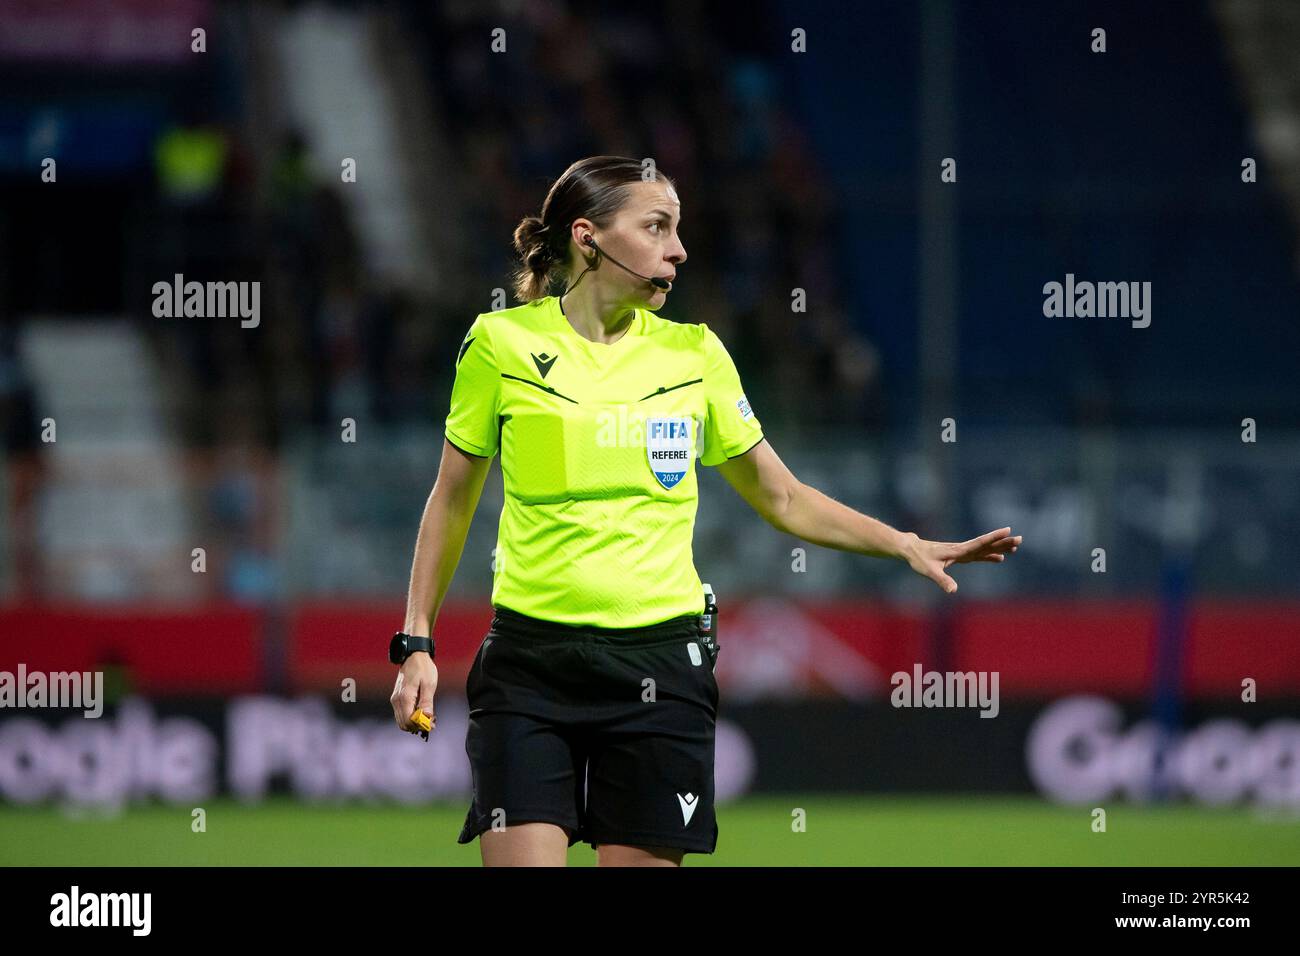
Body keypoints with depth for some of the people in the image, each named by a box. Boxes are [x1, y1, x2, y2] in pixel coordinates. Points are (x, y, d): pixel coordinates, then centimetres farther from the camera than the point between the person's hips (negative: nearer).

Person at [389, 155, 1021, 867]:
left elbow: (783, 499, 14)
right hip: (529, 666, -2)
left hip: (661, 666, 2)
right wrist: (417, 641, 5)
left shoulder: (694, 353, 6)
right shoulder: (500, 342, 0)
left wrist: (907, 546, 3)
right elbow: (451, 500, 10)